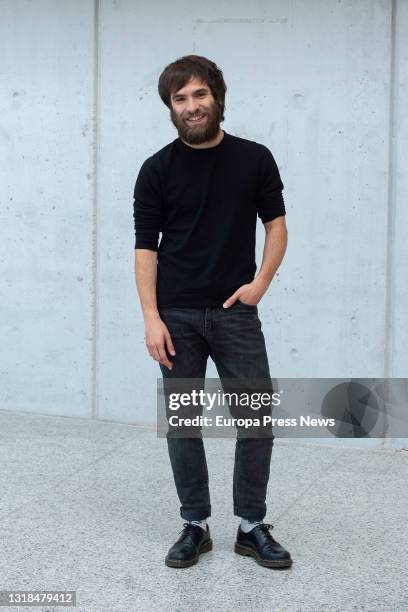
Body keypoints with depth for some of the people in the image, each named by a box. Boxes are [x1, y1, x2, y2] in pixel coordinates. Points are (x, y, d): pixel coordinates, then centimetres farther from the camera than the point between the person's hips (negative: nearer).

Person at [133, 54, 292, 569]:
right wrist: (152, 319, -11)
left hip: (236, 313, 1)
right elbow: (145, 246, -3)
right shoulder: (157, 169, -2)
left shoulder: (255, 159, 1)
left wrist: (260, 282, -8)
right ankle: (195, 526, 19)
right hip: (178, 316, 0)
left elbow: (276, 225, 7)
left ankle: (251, 526, 16)